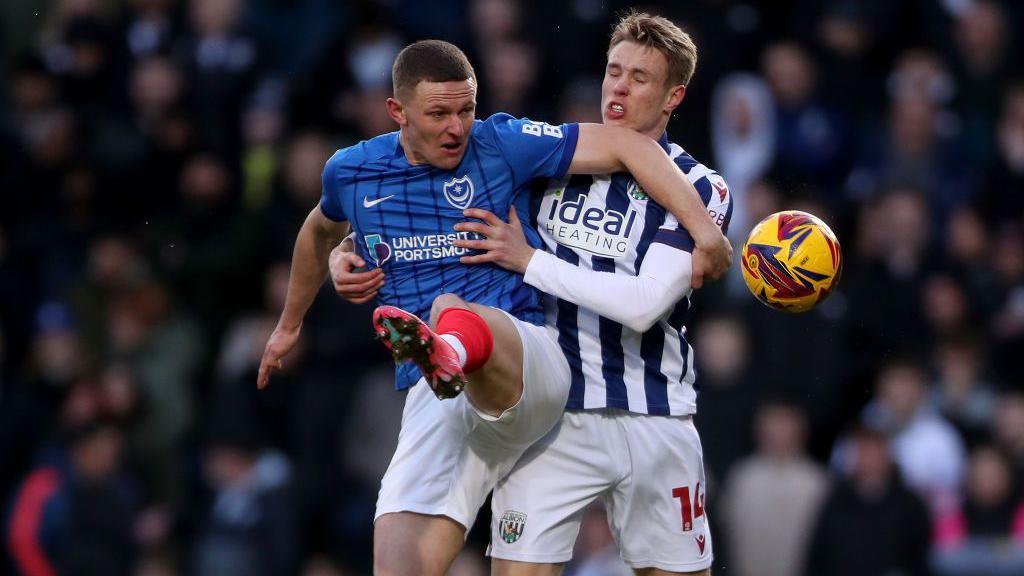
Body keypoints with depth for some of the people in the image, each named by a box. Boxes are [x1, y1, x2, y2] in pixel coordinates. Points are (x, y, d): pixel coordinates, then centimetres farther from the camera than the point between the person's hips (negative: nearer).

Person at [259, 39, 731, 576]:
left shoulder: (502, 145, 2)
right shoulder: (351, 173, 13)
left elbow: (629, 146, 0)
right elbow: (321, 232, 37)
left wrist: (704, 229, -10)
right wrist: (290, 323, 50)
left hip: (524, 363, -5)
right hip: (434, 396, 5)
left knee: (450, 309, -42)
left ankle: (451, 348, -79)